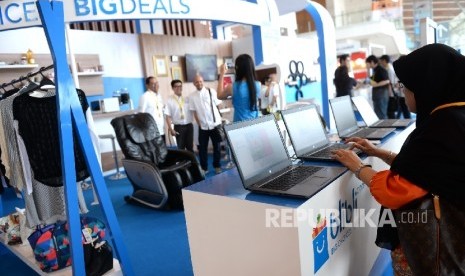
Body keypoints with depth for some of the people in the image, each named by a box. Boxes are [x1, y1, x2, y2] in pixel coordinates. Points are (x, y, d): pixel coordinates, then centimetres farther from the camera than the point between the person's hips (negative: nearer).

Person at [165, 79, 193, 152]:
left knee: (190, 147, 11)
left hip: (189, 125, 3)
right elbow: (168, 116, -6)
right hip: (178, 127, -3)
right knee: (181, 147, 7)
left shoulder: (187, 99, 7)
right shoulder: (170, 100, -3)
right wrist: (170, 129, -11)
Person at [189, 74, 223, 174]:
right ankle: (204, 168, 22)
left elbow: (218, 106, 2)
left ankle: (217, 166, 26)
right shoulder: (192, 96, -1)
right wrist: (199, 124, -4)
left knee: (217, 146, 9)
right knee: (202, 148, 7)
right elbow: (194, 112, 1)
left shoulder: (211, 91, -3)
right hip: (202, 126, 1)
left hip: (215, 124, 0)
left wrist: (219, 118, -1)